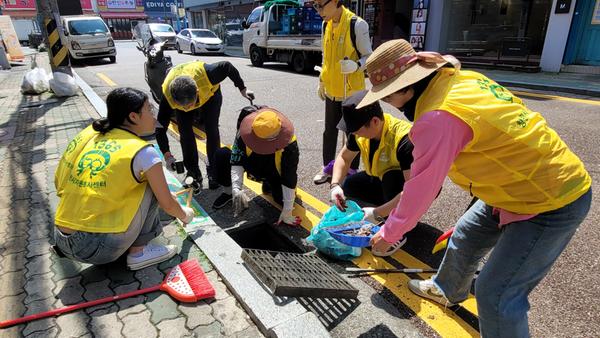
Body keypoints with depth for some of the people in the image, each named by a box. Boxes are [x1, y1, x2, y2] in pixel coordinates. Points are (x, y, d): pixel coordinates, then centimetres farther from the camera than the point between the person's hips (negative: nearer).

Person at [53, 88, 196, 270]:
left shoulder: (87, 134, 5)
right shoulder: (143, 152, -12)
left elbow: (58, 184, 17)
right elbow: (167, 204, -3)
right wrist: (185, 215, 18)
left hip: (62, 241, 7)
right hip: (98, 248, -7)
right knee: (150, 186, 1)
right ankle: (138, 252, 6)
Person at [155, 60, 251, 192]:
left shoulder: (206, 74, -45)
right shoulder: (167, 96, -39)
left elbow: (227, 66, -24)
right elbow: (161, 128, -29)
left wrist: (242, 88, -15)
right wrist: (167, 154, -39)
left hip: (210, 94, -1)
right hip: (180, 96, 1)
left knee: (211, 130, -12)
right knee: (185, 132, -12)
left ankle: (214, 170, 4)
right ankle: (193, 173, 1)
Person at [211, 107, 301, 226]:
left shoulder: (289, 144, -35)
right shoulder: (246, 131, -31)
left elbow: (289, 178, -30)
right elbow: (236, 161, -25)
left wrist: (287, 211, -27)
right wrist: (236, 189, -37)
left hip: (275, 174, -1)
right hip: (253, 166, 2)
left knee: (283, 199, -26)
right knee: (222, 155, -22)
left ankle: (269, 184, 11)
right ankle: (229, 193, 1)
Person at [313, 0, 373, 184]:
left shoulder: (357, 25, -16)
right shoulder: (326, 25, 7)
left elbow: (368, 56, -11)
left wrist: (356, 66, -32)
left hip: (352, 91, -6)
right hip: (332, 90, 7)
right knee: (329, 131, 15)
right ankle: (327, 168, 31)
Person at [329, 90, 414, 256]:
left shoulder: (404, 139, -38)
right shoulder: (361, 131, -16)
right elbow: (343, 157, -1)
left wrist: (378, 213, -39)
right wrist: (335, 185, -18)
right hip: (387, 180, 7)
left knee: (392, 177, -36)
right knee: (349, 185, -5)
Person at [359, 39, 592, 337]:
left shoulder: (438, 117, -29)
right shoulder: (459, 78, -3)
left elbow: (421, 188, -19)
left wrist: (388, 234, -3)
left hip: (551, 202, -9)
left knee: (496, 295, -3)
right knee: (464, 237, 24)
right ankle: (446, 290, 51)